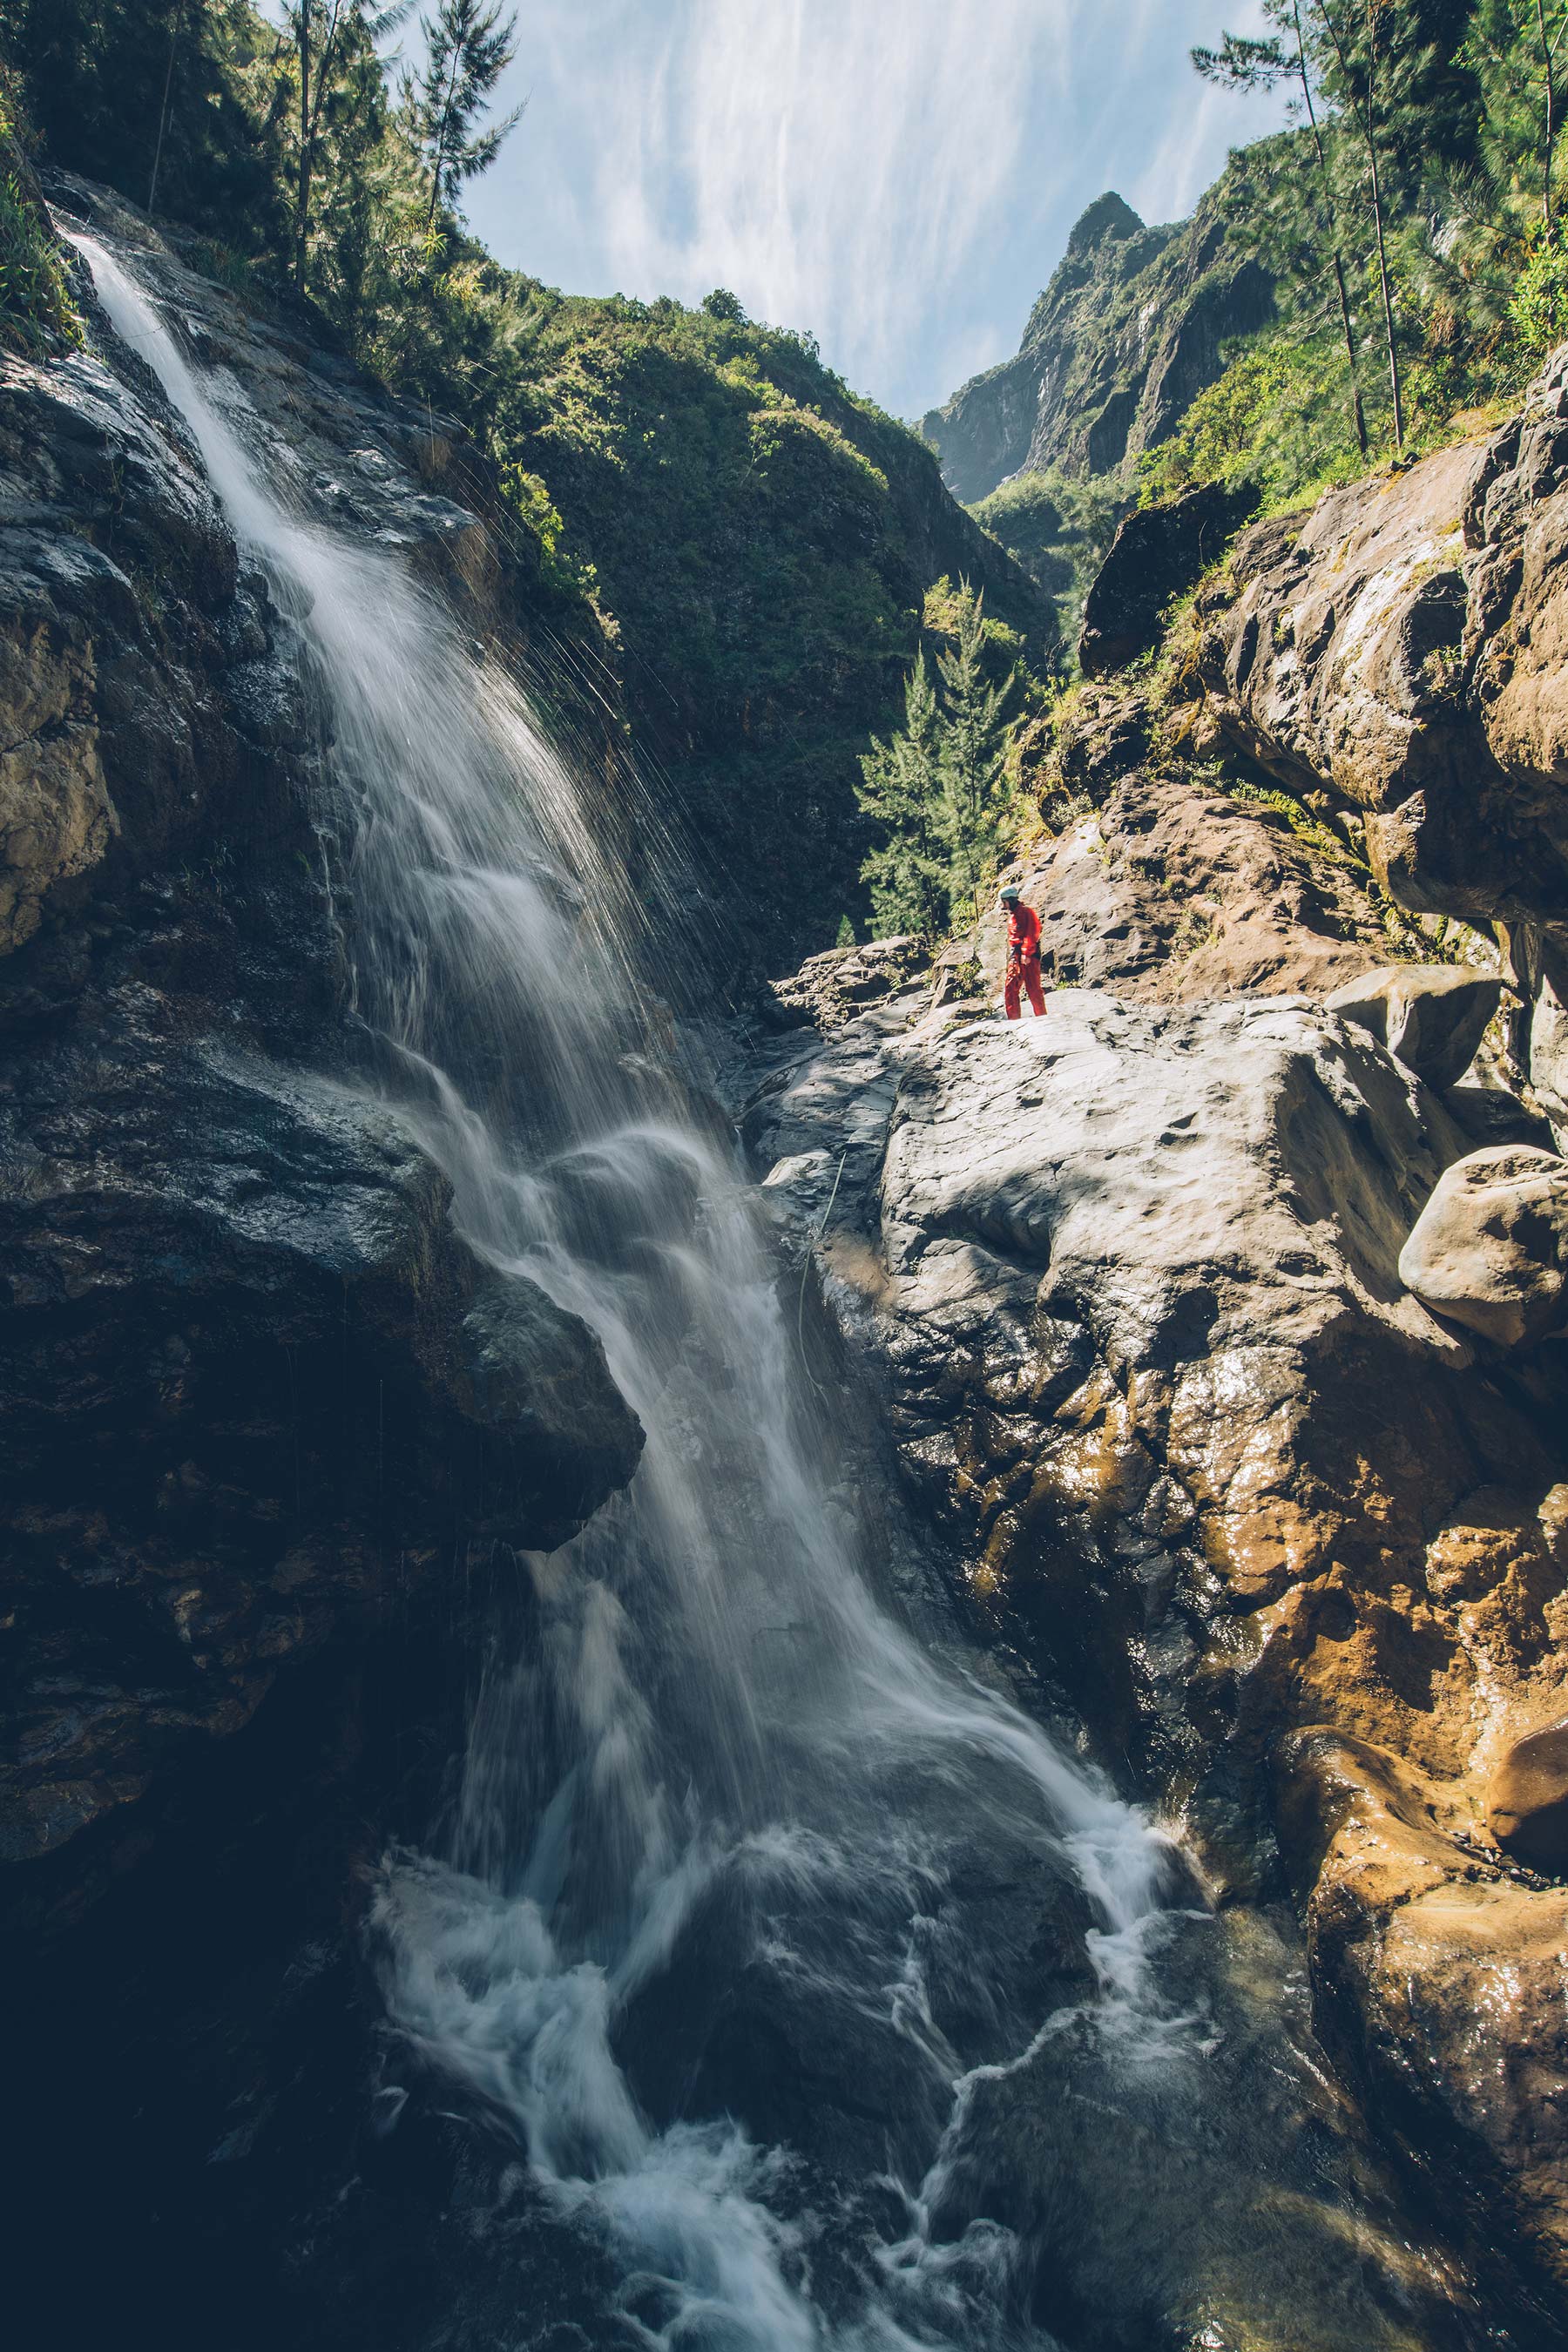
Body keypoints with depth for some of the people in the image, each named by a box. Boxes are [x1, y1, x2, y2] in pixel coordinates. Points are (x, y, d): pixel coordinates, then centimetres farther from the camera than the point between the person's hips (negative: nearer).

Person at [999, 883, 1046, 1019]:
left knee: (1033, 989, -7)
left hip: (1027, 956, -9)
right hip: (1014, 956, 9)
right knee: (1011, 988, 2)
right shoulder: (1012, 915, 21)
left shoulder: (1026, 912, -7)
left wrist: (1026, 953, -22)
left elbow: (1031, 934, -15)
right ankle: (1013, 1019, 4)